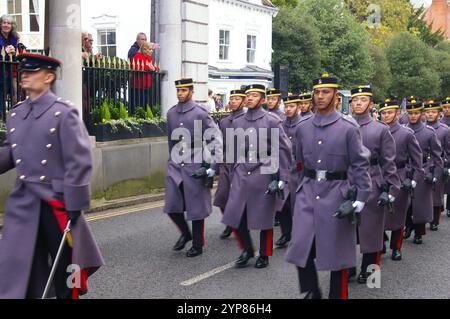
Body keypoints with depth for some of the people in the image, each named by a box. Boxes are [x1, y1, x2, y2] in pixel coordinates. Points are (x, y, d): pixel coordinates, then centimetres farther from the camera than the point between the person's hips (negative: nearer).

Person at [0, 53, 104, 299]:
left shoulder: (63, 114, -10)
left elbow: (79, 163, -12)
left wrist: (74, 206, -14)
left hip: (57, 202, -5)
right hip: (23, 204, 6)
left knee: (65, 268, 10)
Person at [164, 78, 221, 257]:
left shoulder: (200, 113, -8)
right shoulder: (171, 114, 7)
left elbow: (217, 139, -8)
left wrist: (211, 167, -12)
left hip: (195, 166, -5)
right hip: (176, 166, 5)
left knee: (196, 208, 4)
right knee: (171, 207, 2)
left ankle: (198, 245, 19)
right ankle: (185, 233, 28)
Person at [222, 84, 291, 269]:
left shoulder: (272, 121, -4)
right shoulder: (238, 123, 10)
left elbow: (284, 149, -5)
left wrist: (281, 178, -9)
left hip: (264, 174, -4)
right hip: (241, 175, 4)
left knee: (264, 218, 6)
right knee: (234, 216, 1)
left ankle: (264, 255, 24)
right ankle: (247, 250, 23)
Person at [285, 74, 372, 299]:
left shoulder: (348, 127, -5)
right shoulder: (302, 127, 6)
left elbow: (360, 164, -4)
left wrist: (361, 197, -9)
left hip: (336, 194, -3)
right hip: (307, 193, 3)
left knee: (336, 251, 7)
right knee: (301, 248, 0)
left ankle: (338, 295, 23)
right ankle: (311, 292, 19)